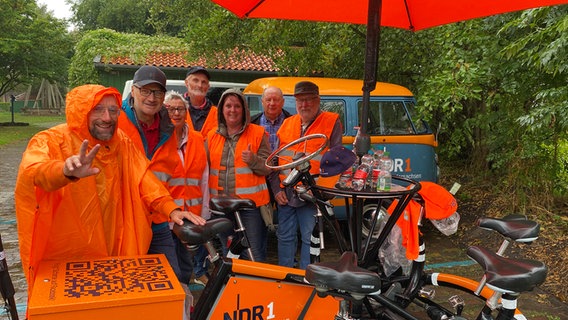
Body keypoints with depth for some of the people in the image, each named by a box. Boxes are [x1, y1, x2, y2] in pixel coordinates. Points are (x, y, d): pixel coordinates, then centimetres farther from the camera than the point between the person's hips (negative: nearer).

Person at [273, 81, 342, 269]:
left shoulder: (331, 122, -1)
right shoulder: (287, 124, 13)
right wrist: (277, 189, 4)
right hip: (285, 194, 5)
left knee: (310, 238, 3)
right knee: (285, 237, 13)